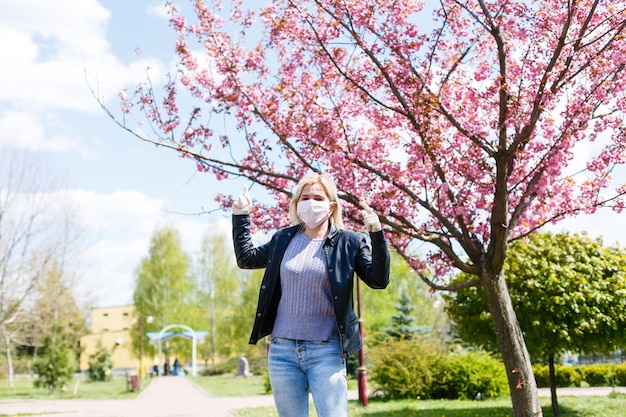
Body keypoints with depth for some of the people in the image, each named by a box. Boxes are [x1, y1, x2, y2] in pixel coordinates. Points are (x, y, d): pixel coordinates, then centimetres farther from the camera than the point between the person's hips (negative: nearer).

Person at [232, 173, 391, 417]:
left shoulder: (349, 243, 0)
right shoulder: (283, 239, 11)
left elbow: (379, 280, -7)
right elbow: (246, 258, 24)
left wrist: (377, 234, -18)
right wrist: (241, 215, 18)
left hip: (326, 352, -4)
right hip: (282, 350, 4)